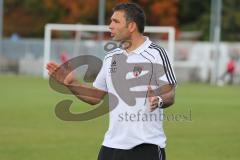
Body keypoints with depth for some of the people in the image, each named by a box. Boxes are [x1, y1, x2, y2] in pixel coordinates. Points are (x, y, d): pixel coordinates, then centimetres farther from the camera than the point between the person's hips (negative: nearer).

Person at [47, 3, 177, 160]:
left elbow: (170, 95, -9)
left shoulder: (156, 53, -6)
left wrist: (159, 100, -30)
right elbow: (95, 97, 19)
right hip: (112, 144, 6)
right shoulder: (111, 57, 13)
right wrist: (70, 82, 8)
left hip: (147, 145, -6)